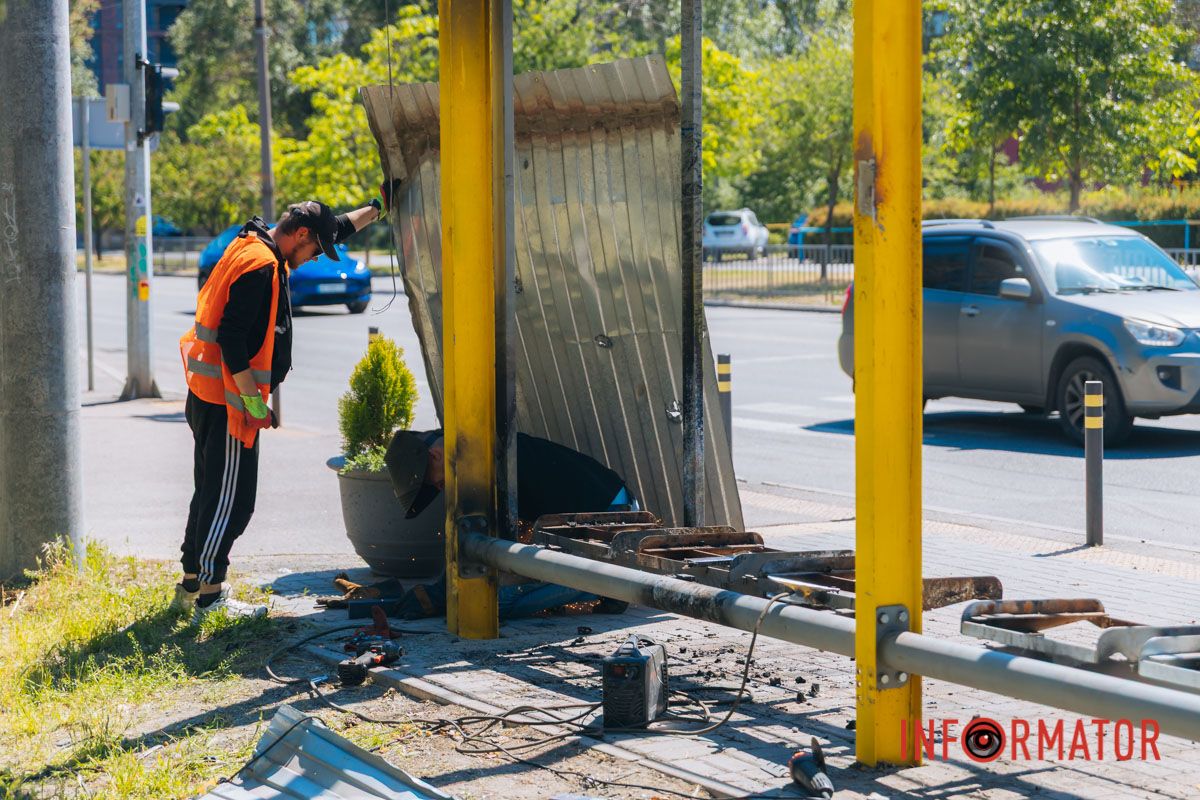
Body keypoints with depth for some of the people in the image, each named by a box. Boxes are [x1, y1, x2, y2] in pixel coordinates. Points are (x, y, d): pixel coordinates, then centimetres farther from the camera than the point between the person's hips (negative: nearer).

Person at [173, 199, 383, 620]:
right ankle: (210, 597, -1)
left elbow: (337, 228, 29)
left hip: (209, 398, 10)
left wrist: (377, 207, 32)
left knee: (213, 492, 18)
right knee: (230, 499, -5)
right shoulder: (260, 266, -18)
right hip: (228, 401, -10)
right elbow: (232, 340, -25)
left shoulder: (256, 250, 14)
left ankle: (191, 586, 26)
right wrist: (253, 401, -22)